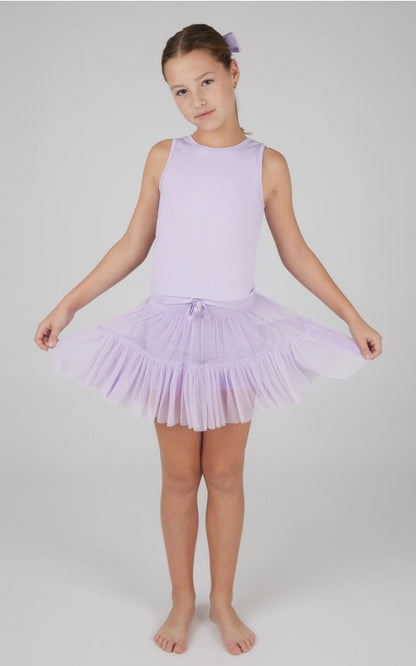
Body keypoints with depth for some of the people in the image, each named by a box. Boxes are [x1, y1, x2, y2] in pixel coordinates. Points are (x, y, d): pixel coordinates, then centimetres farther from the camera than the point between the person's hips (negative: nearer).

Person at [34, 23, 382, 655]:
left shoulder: (267, 164, -1)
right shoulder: (164, 156, 1)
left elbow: (295, 252, 7)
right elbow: (134, 245, 6)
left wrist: (353, 317, 8)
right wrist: (68, 304, 5)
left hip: (236, 331, 0)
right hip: (170, 330, 1)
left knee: (225, 474, 10)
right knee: (179, 475, 10)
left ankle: (223, 600, 29)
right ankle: (182, 599, 29)